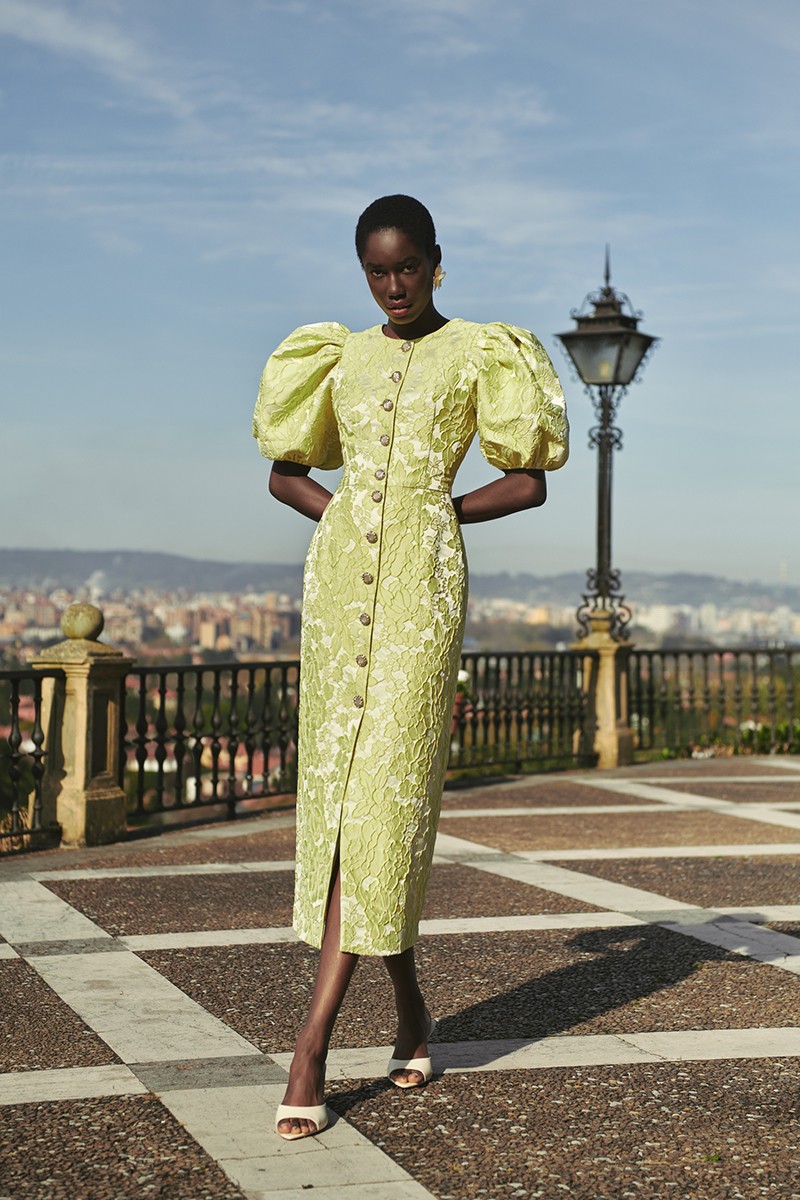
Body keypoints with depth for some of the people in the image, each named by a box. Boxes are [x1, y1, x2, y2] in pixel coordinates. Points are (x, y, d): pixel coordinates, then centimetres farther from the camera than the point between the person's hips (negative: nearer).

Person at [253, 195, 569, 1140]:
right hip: (339, 577, 5)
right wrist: (346, 518, 5)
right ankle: (408, 1005, 22)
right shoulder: (342, 359, 15)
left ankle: (312, 1044, -13)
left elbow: (529, 483, 4)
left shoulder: (476, 354, 5)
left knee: (385, 787, -11)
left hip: (422, 581, -4)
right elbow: (283, 473, 21)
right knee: (335, 783, 4)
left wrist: (435, 513, 1)